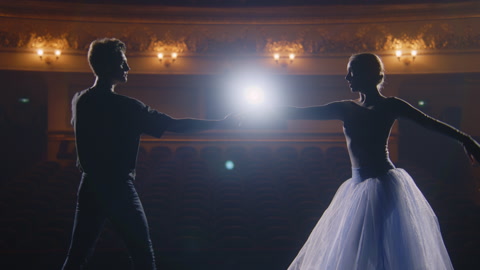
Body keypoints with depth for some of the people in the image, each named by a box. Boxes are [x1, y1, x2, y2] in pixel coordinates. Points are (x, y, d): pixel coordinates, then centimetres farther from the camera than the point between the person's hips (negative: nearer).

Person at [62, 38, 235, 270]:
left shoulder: (78, 101, 2)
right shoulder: (125, 107, -17)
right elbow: (176, 125, -17)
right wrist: (221, 123, -10)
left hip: (90, 187, 6)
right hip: (117, 189, -6)